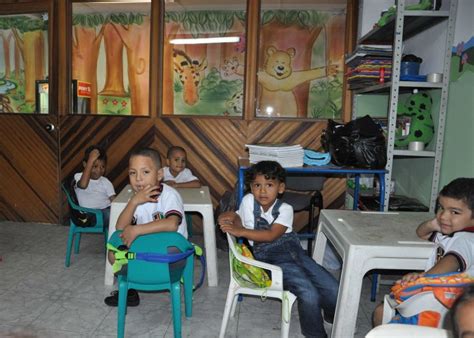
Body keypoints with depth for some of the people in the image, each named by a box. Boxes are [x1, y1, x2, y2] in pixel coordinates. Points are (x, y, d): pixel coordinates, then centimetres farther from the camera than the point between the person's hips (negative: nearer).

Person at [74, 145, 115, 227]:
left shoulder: (106, 182, 14)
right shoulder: (79, 176, 2)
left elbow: (114, 200, 4)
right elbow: (83, 185, -24)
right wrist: (91, 160, -23)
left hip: (107, 210, 4)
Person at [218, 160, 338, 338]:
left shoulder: (285, 209, -4)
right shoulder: (248, 201, -3)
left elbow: (271, 235, -17)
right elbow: (239, 218, 13)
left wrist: (240, 231, -23)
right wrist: (230, 218, -10)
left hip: (295, 252, 3)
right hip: (272, 258, -2)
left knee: (332, 288, -4)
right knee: (309, 295, -24)